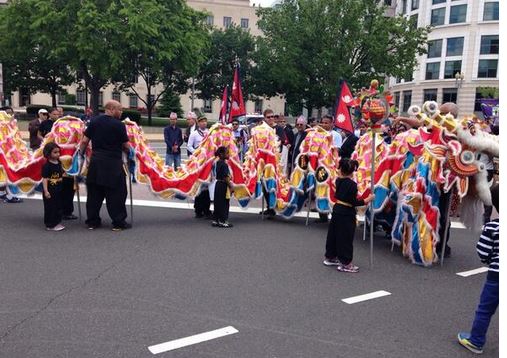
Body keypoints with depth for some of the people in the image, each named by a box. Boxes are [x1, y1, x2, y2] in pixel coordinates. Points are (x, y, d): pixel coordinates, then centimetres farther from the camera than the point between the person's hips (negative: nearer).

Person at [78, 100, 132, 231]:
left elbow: (84, 141, 6)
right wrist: (128, 151, 16)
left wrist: (81, 154, 19)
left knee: (94, 192, 13)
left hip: (96, 161, 5)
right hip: (113, 163, -5)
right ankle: (118, 222, 8)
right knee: (116, 193, 4)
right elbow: (126, 146, -5)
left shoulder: (94, 121, 6)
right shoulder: (119, 125, -9)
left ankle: (92, 221, 21)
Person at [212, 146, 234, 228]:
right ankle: (223, 221, 4)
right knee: (224, 204, -1)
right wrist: (230, 186, -16)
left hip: (218, 184, 9)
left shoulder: (218, 163, 7)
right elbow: (226, 177, -20)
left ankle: (216, 220, 19)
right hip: (223, 185, -9)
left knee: (217, 203, 13)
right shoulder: (224, 164, -18)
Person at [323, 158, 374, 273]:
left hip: (337, 209, 8)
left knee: (334, 234, 18)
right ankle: (345, 264, 7)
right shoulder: (352, 184, -18)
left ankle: (330, 257, 31)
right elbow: (354, 202, -18)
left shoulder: (339, 181, 2)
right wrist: (368, 200, -9)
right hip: (346, 213, -8)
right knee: (346, 238, 0)